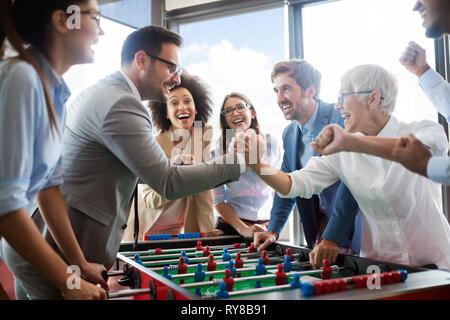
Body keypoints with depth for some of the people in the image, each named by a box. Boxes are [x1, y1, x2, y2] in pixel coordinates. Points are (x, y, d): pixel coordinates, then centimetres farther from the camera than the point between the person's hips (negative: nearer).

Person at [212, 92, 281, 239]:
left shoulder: (270, 142, 0)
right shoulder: (221, 146, -5)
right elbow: (218, 199, -6)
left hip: (265, 225, 2)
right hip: (229, 226, -1)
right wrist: (242, 229, -14)